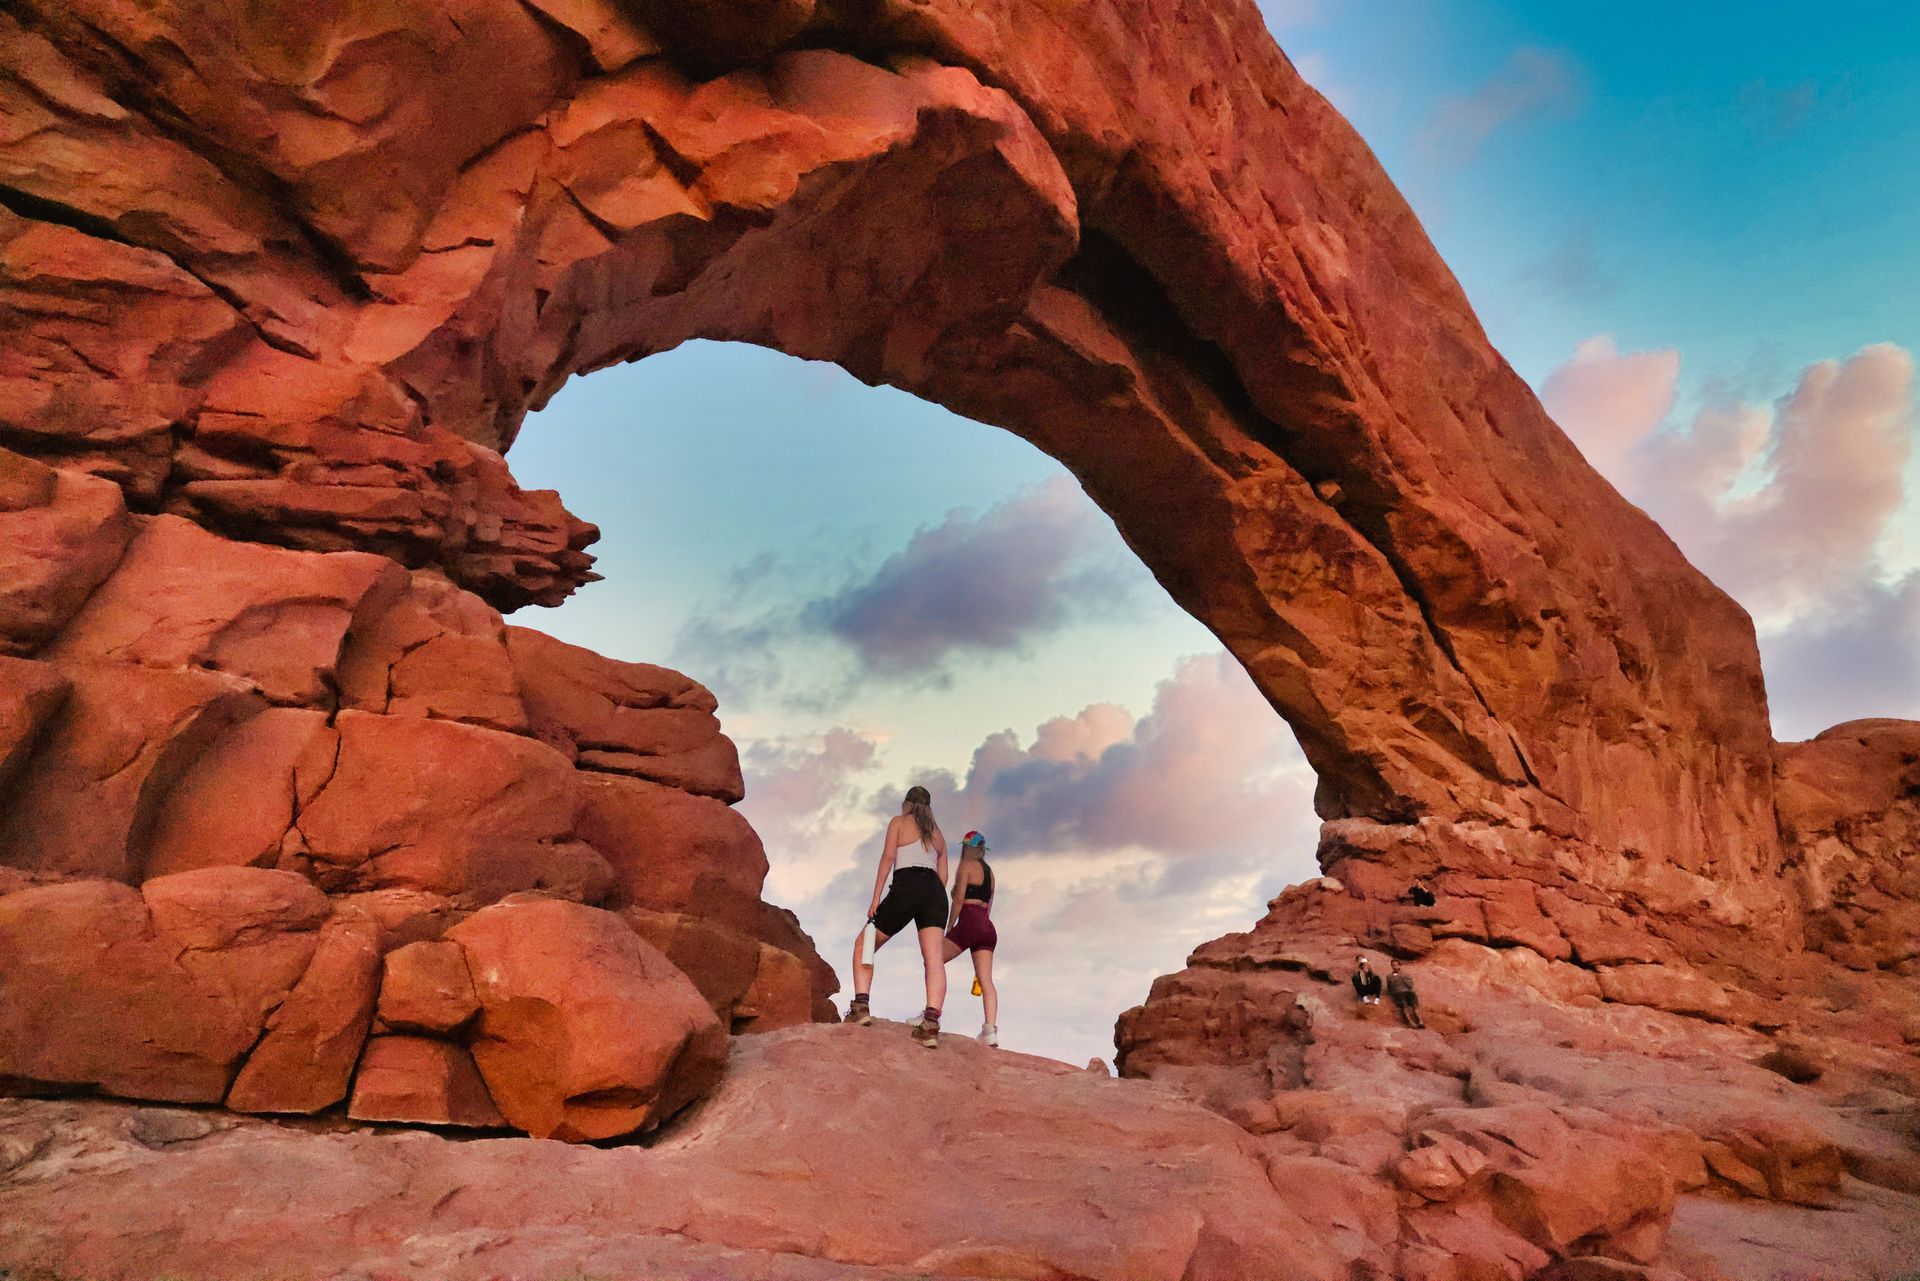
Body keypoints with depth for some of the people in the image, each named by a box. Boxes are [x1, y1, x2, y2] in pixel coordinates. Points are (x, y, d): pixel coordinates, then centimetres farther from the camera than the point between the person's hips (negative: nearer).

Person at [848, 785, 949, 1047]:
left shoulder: (898, 822, 13)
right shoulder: (937, 832, 27)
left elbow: (888, 856, -1)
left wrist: (876, 897, -5)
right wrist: (934, 911, 25)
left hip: (906, 889, -4)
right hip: (935, 891, 4)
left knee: (863, 945, 11)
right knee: (934, 956, -9)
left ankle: (861, 1005, -4)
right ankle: (931, 1022, -25)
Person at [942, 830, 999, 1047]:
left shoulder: (967, 866, 0)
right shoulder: (989, 871, 23)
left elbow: (959, 899, -8)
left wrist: (948, 929, -6)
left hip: (969, 922, -7)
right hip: (988, 927, 7)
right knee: (985, 979, -3)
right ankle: (990, 1030, -15)